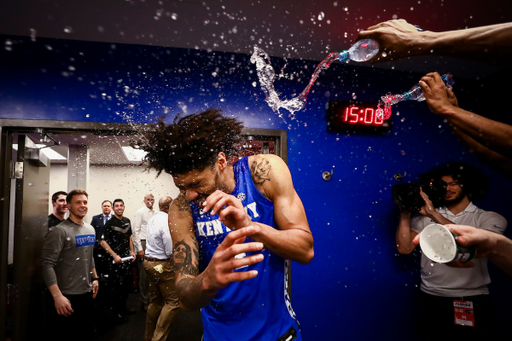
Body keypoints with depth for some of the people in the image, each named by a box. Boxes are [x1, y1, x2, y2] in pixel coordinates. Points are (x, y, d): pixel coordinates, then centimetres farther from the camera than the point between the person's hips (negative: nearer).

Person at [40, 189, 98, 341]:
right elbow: (47, 264, -20)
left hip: (87, 293, 7)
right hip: (67, 295, -7)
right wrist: (57, 296, -24)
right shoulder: (59, 231, -15)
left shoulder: (90, 229, 8)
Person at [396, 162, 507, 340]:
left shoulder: (490, 218, 0)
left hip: (472, 302, -1)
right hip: (431, 300, 2)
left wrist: (434, 214, -23)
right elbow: (405, 248, -4)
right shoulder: (425, 216, 3)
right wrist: (405, 213, -13)